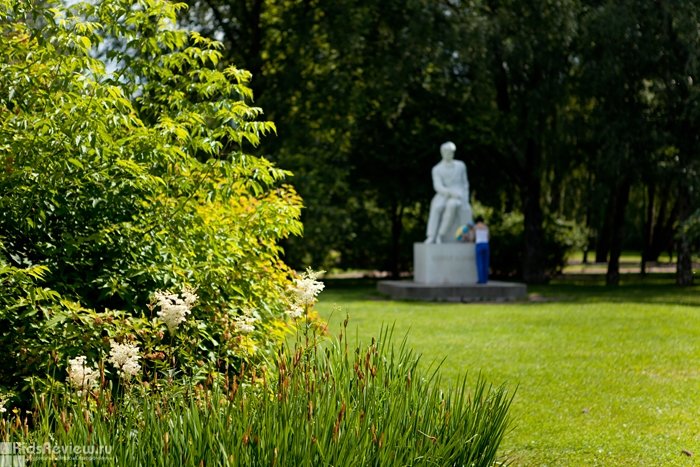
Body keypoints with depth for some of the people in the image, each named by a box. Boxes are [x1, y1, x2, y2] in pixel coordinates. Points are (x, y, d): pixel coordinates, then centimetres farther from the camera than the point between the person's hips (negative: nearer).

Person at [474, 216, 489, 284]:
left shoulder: (475, 226, 1)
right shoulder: (486, 227, 13)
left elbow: (474, 238, 6)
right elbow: (488, 238, 15)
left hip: (479, 246, -4)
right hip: (486, 245, 4)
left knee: (479, 263, -1)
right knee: (485, 263, 9)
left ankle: (481, 279, -5)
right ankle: (485, 279, 7)